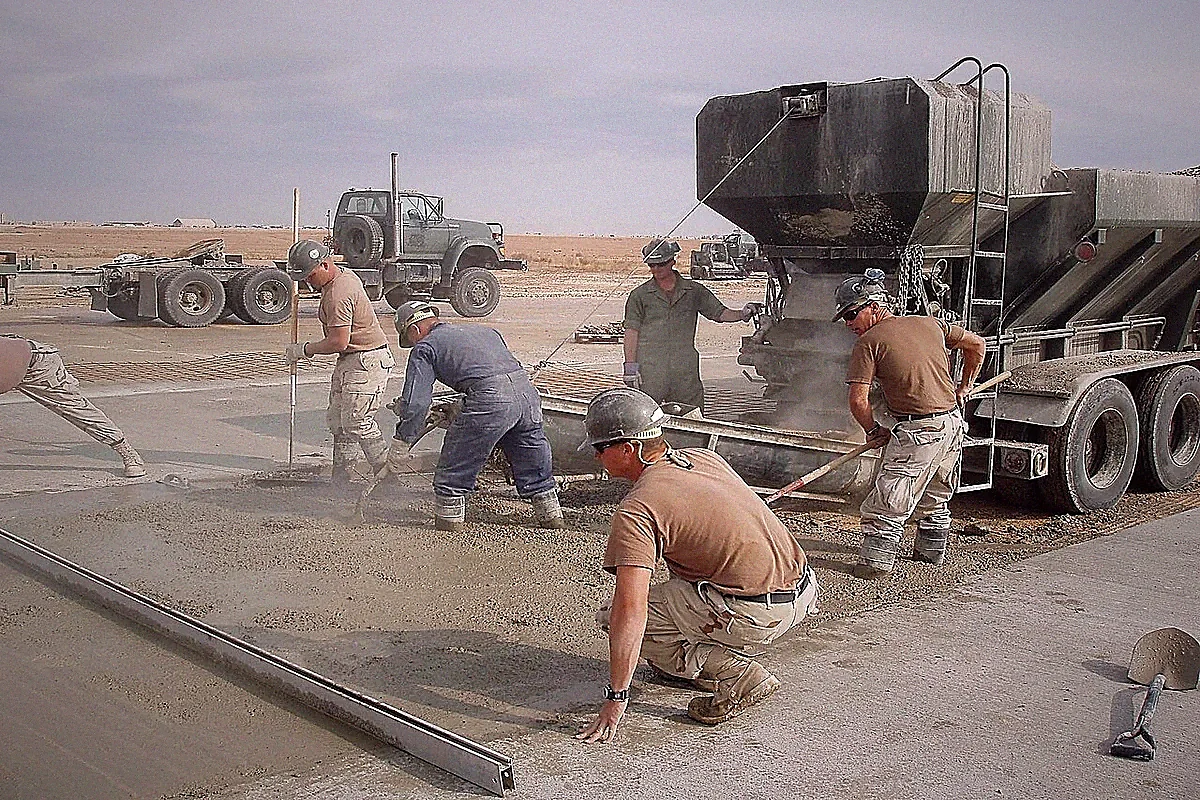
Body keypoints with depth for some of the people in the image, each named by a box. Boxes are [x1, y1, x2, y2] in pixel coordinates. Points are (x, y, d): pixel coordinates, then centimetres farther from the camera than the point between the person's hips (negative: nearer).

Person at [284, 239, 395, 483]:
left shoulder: (338, 294, -22)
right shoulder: (345, 275, 10)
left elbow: (339, 342, -22)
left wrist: (304, 349, -9)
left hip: (367, 361, -11)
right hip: (350, 361, 11)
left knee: (357, 420, -12)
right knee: (338, 420, 10)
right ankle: (340, 481, 16)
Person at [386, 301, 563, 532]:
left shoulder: (425, 348, 11)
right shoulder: (484, 331, 30)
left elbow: (415, 403, 2)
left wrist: (401, 444, 12)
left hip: (490, 399, -7)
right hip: (526, 390, 7)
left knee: (456, 464, 12)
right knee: (533, 459, 22)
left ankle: (449, 517, 21)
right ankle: (550, 513, 33)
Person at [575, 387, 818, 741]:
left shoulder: (636, 511, -13)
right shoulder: (705, 457, 11)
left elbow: (630, 610, -19)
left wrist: (615, 698, -14)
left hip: (757, 616, -9)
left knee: (615, 618, 2)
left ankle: (739, 676, -5)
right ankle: (687, 662, 24)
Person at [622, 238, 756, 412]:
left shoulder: (693, 291, 12)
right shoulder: (639, 295, 7)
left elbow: (719, 312, 14)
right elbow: (632, 332, 4)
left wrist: (741, 315, -5)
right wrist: (631, 366, -4)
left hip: (685, 368, 2)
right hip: (650, 370, -2)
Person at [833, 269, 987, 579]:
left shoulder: (868, 342, -7)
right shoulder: (929, 324, 11)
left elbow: (858, 401, -11)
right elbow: (976, 344, 20)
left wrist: (874, 430, 5)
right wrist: (965, 387, 29)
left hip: (918, 432, -8)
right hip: (953, 423, 8)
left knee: (889, 501, -1)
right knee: (936, 497, 24)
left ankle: (875, 561, -1)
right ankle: (931, 551, 37)